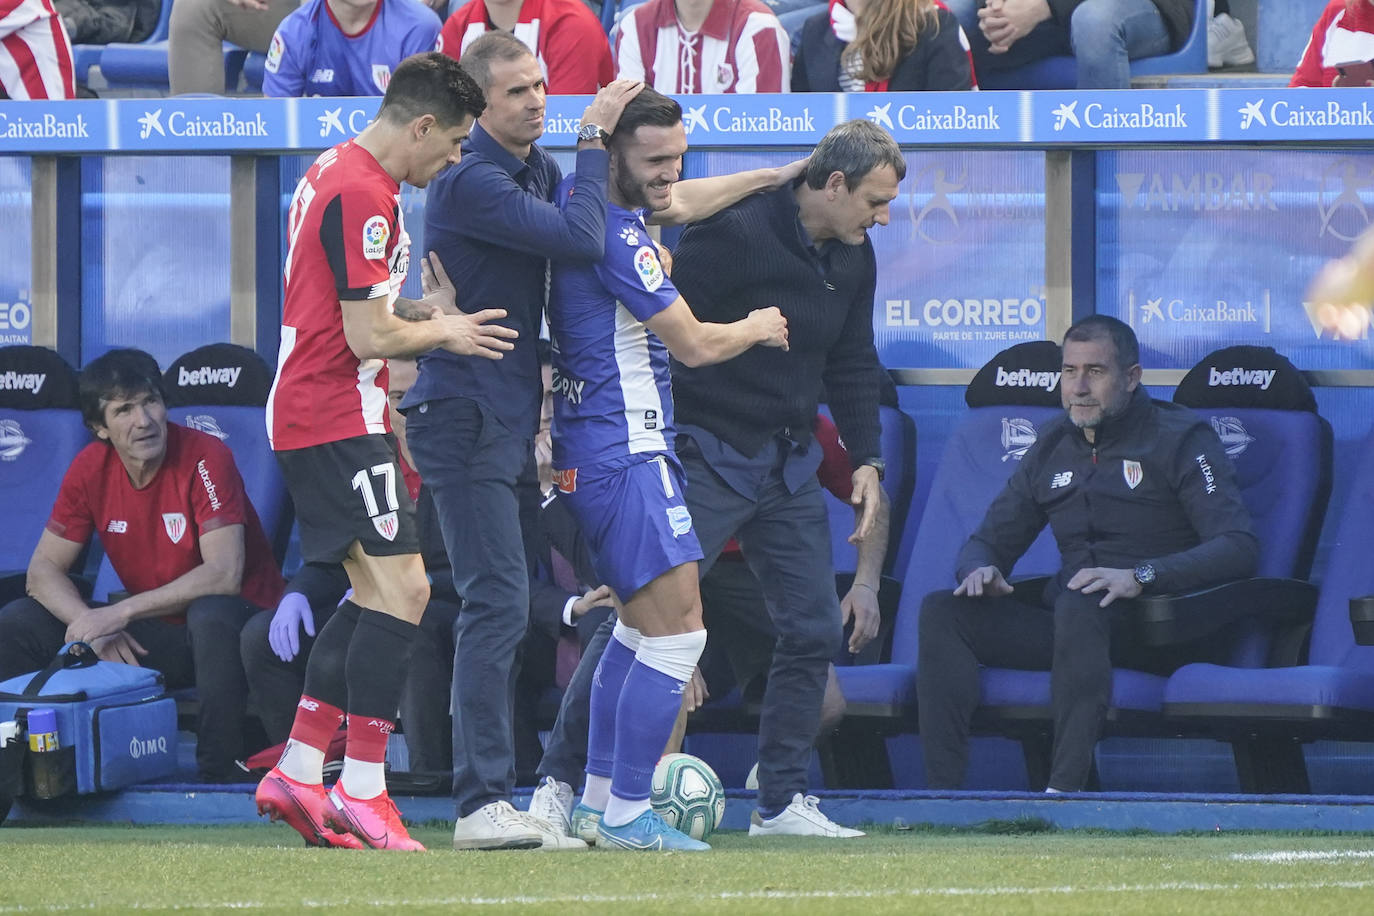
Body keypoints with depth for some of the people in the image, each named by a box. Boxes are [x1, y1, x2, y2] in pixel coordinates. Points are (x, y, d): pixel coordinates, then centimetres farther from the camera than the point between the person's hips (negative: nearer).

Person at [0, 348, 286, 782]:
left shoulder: (205, 457, -20)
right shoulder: (90, 469, -5)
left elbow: (224, 575, -28)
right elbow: (44, 571, -2)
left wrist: (121, 613, -30)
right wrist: (95, 627, -22)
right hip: (154, 636, 5)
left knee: (211, 616, -40)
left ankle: (218, 776, -30)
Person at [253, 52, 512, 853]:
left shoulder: (335, 174, 15)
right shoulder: (363, 194, -18)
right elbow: (369, 337, -20)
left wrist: (427, 309, 13)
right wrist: (441, 331, -3)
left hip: (308, 417, 11)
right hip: (340, 419, -11)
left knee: (376, 596, 13)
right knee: (402, 590, -12)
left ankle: (298, 773, 12)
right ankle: (363, 791, -12)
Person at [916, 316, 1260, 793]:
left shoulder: (1180, 438, -1)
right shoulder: (1054, 446, 18)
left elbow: (1239, 547, -14)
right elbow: (989, 540, 23)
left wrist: (1140, 577, -28)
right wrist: (979, 570, -4)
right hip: (1064, 625, 6)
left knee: (1078, 604, -39)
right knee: (942, 612, -14)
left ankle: (1066, 786, -46)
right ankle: (942, 790, -28)